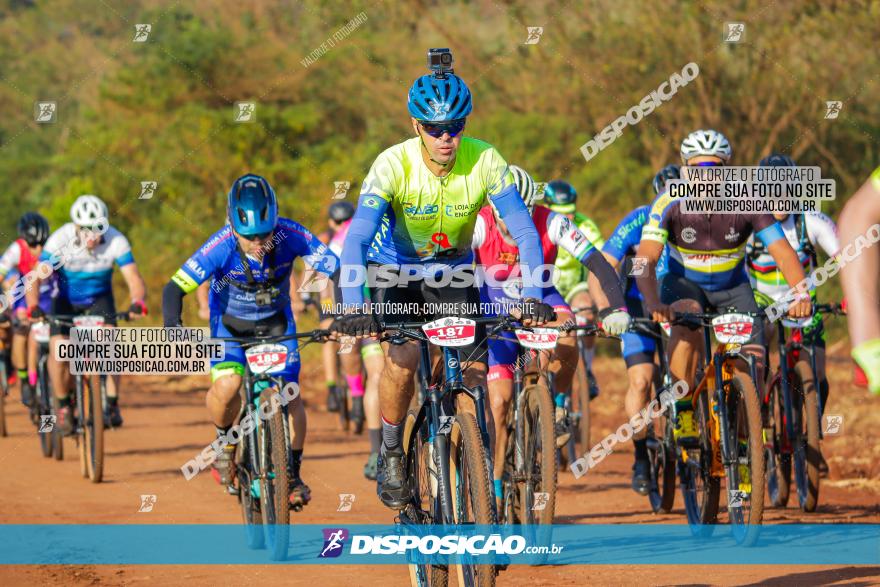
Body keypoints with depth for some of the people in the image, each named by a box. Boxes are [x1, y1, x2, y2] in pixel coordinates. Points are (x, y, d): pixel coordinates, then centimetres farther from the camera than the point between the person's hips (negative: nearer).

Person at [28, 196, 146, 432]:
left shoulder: (116, 241, -26)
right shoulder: (60, 240, -29)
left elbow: (133, 278, -28)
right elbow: (37, 278, -32)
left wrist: (137, 302, -48)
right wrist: (33, 306, -50)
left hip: (99, 298, 1)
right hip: (66, 299, 0)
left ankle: (112, 405, -14)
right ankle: (64, 406, 4)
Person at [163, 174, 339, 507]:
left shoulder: (291, 236, -29)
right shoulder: (222, 246, -32)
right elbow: (175, 288, -30)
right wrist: (172, 327, -47)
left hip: (276, 323, 2)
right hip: (230, 324, -2)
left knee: (289, 395, -9)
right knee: (226, 385, -26)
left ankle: (293, 475, 12)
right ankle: (225, 441, 5)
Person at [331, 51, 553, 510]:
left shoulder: (485, 161, -25)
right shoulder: (393, 165, -29)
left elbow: (524, 230, -28)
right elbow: (356, 239, -37)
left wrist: (533, 297, -41)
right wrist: (354, 307, -50)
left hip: (453, 270, 2)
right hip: (397, 268, -2)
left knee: (474, 371, -11)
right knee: (401, 359, -23)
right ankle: (391, 452, 0)